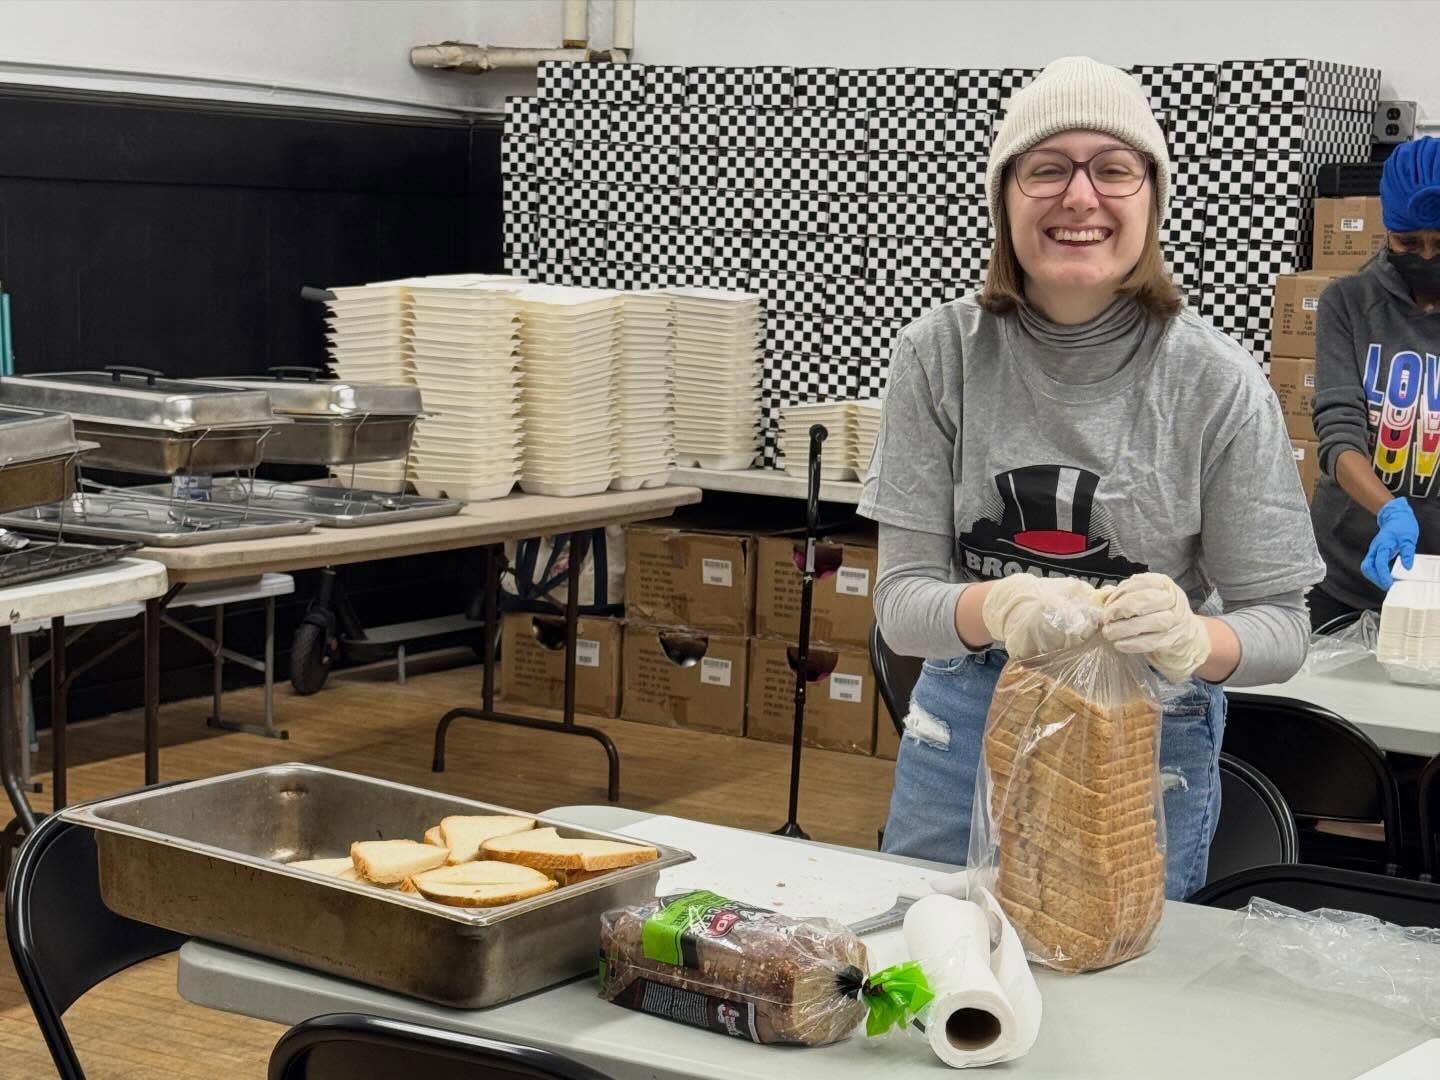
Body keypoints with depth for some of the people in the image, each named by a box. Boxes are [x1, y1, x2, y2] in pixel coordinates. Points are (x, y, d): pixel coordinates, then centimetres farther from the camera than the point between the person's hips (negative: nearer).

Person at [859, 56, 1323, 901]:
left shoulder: (1218, 382, -14)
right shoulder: (939, 355, -10)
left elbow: (1280, 624, -10)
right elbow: (901, 600, -11)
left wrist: (1192, 638, -32)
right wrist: (993, 608, -33)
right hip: (966, 728, 2)